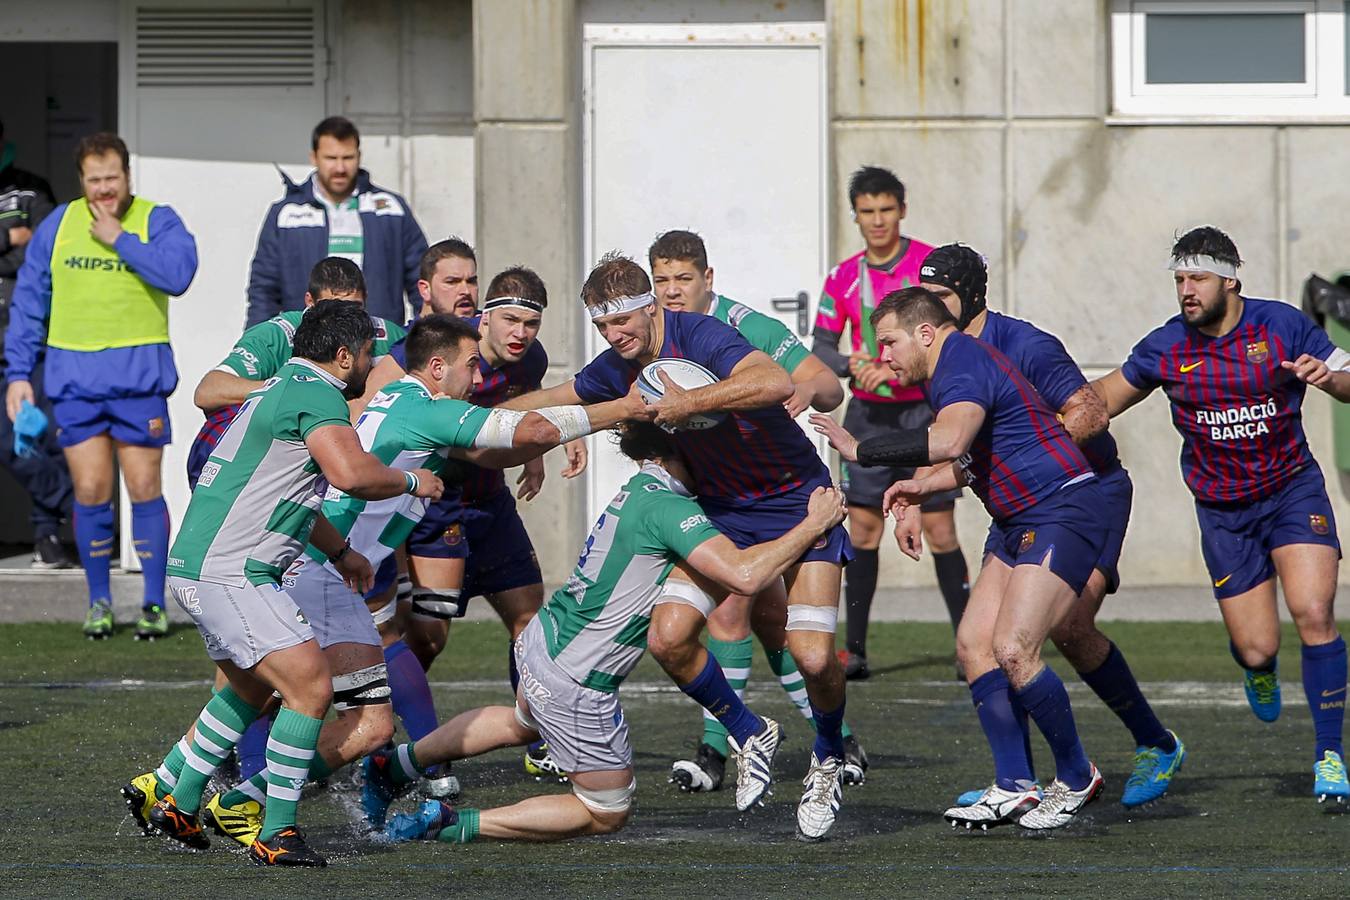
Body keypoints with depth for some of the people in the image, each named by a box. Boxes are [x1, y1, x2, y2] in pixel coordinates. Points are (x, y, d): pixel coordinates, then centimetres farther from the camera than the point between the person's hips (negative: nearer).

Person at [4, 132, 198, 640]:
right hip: (74, 377, 2)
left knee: (144, 488, -1)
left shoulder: (155, 221, 0)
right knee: (90, 492, 1)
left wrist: (120, 240, -15)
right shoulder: (57, 226, 9)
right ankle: (99, 602, 14)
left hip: (138, 374, -2)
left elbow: (178, 272, -19)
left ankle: (155, 603, 7)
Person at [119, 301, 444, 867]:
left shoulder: (281, 387, 20)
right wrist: (410, 481, -10)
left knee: (251, 690, 27)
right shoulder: (317, 395, -13)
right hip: (230, 575, -11)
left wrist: (338, 550, 43)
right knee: (310, 688, -14)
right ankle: (276, 834, -12)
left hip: (197, 563, 11)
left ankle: (167, 797, 33)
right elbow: (352, 474, -30)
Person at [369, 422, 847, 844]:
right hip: (575, 685, -9)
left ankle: (396, 763, 45)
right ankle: (451, 824, 3)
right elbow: (743, 575, -35)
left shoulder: (640, 489, 4)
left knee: (520, 724, 43)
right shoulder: (665, 506, -25)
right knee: (606, 812, 10)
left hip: (541, 637, 9)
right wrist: (813, 525, -24)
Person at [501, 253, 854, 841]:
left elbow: (777, 383, -39)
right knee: (668, 638, -11)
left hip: (795, 500, -6)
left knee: (812, 656, -18)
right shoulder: (618, 369, 0)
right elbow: (553, 400, 21)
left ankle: (829, 758, 13)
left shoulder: (698, 336, -22)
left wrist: (688, 401, -38)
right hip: (721, 510, 6)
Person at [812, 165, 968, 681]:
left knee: (939, 529, -6)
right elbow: (821, 345, 7)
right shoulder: (844, 277, 7)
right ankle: (855, 649, 3)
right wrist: (851, 365, -15)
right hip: (868, 412, 3)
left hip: (923, 410, -3)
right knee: (863, 527, -1)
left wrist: (893, 368, -22)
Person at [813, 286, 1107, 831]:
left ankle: (1076, 779, -2)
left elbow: (947, 442, -39)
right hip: (1019, 522, 11)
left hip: (1061, 514, -11)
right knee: (974, 640, 2)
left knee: (1012, 650, -18)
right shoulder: (952, 371, 16)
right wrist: (921, 488, 17)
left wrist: (860, 450, -30)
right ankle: (1014, 788, 3)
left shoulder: (963, 364, -18)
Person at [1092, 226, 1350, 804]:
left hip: (1292, 490, -1)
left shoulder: (1283, 326, -9)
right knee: (1256, 649, -3)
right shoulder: (1165, 348, -5)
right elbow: (1107, 395, 11)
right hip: (1222, 511, 1)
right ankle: (1257, 669, 38)